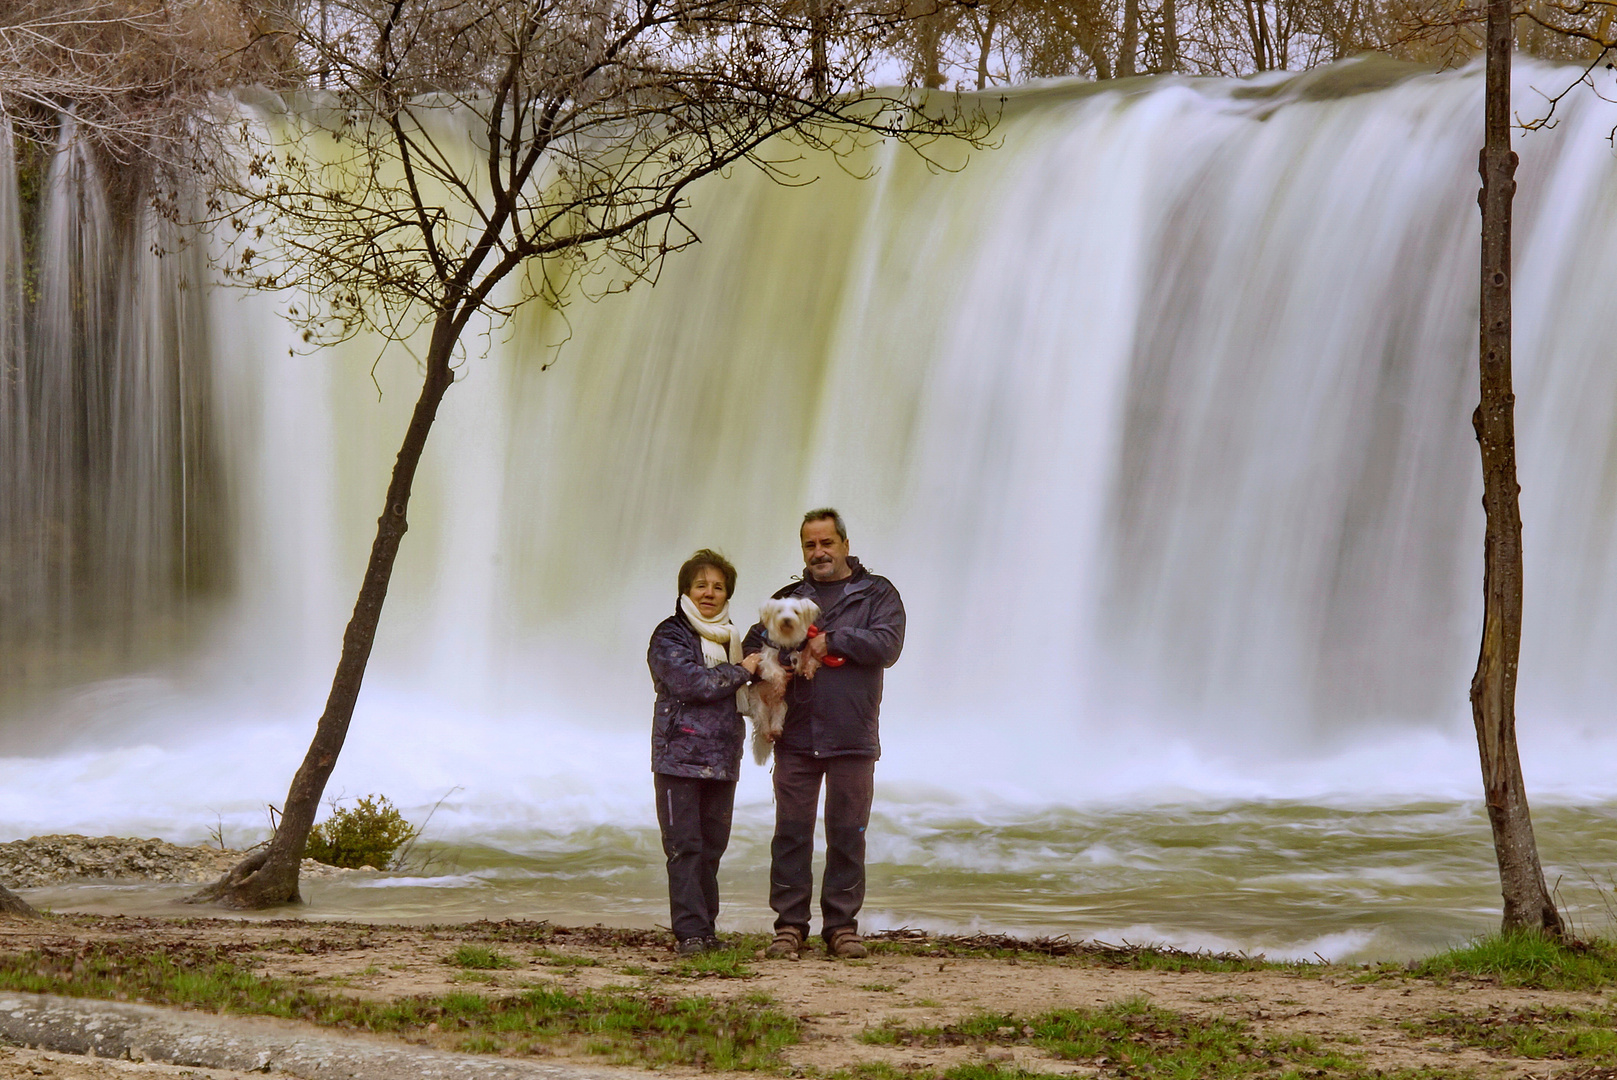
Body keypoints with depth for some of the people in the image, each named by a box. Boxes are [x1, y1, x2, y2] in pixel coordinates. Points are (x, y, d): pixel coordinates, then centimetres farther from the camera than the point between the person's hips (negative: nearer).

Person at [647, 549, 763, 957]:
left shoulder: (730, 638, 19)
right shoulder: (669, 636, -1)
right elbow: (691, 681, -17)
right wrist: (740, 672, -7)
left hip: (722, 760, 6)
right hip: (679, 755, -6)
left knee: (711, 847, 7)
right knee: (684, 847, -8)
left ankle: (706, 927, 11)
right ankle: (690, 932, -11)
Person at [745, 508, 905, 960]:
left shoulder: (876, 594, 7)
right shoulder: (788, 598, 16)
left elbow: (887, 646, -8)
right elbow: (754, 644, 17)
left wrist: (833, 640, -12)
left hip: (852, 738, -2)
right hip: (795, 738, 2)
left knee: (847, 834, 2)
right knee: (791, 832, 1)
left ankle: (841, 926, 10)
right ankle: (789, 925, 6)